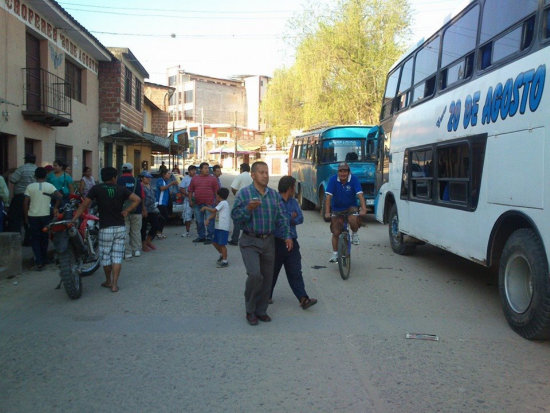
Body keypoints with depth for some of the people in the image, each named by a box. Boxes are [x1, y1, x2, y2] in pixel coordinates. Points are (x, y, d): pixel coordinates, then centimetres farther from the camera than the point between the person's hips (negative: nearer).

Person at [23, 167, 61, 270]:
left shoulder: (30, 186, -1)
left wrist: (26, 216, 6)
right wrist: (56, 207, -3)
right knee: (44, 239, 15)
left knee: (35, 239, 5)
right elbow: (59, 196, -15)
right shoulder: (49, 186, -1)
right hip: (46, 215, 1)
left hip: (33, 216, -1)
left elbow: (25, 203, -3)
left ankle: (38, 262, -6)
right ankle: (44, 260, 24)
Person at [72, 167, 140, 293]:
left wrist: (73, 219, -3)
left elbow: (84, 205, -7)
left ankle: (108, 281, 26)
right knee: (117, 256, 5)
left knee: (105, 256, 13)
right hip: (120, 228, 2)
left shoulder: (96, 189, -3)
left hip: (105, 229, -2)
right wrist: (126, 211, -1)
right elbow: (137, 199, -4)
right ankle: (114, 284, 2)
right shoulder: (121, 189, 3)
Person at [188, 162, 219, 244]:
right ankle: (201, 236, 22)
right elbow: (190, 190, 13)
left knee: (209, 221, -3)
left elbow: (217, 191, 1)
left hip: (209, 204, -3)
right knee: (199, 221, 10)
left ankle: (210, 237, 4)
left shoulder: (213, 178, 3)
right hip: (197, 204, 3)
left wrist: (217, 201, -4)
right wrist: (190, 200, 5)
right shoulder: (195, 178, 11)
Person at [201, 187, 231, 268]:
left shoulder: (223, 203, -11)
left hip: (223, 228, -10)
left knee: (222, 244, -6)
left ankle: (225, 261, 1)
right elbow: (214, 214, 13)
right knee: (215, 242, 17)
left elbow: (213, 210, -17)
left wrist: (205, 208, -2)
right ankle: (222, 255, 36)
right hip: (218, 227, 10)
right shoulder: (221, 203, 18)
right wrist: (208, 219, -3)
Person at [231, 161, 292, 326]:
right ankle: (250, 310, 3)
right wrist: (248, 209, -23)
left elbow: (281, 218, 11)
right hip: (250, 242, -5)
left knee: (267, 278, 8)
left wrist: (287, 236, 1)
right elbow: (235, 215, -7)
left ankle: (261, 310, 24)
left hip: (269, 241, 5)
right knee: (255, 275, -17)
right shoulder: (244, 193, -4)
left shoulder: (274, 195, 9)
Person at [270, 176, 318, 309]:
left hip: (292, 242, 5)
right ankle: (267, 296, 25)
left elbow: (300, 218, 3)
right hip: (277, 242, -5)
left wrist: (287, 219, -13)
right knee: (272, 271, 9)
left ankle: (303, 299, -4)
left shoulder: (293, 202, 13)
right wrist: (292, 217, -9)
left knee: (295, 272, 1)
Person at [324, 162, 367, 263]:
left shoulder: (354, 179, -16)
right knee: (336, 233, 0)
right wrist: (327, 212, -27)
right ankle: (335, 254, 16)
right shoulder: (333, 180, -15)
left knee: (353, 220, -32)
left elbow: (360, 195, -24)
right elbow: (328, 196, -19)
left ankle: (354, 234, 2)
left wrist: (363, 209, -37)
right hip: (337, 209, 1)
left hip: (351, 207, -1)